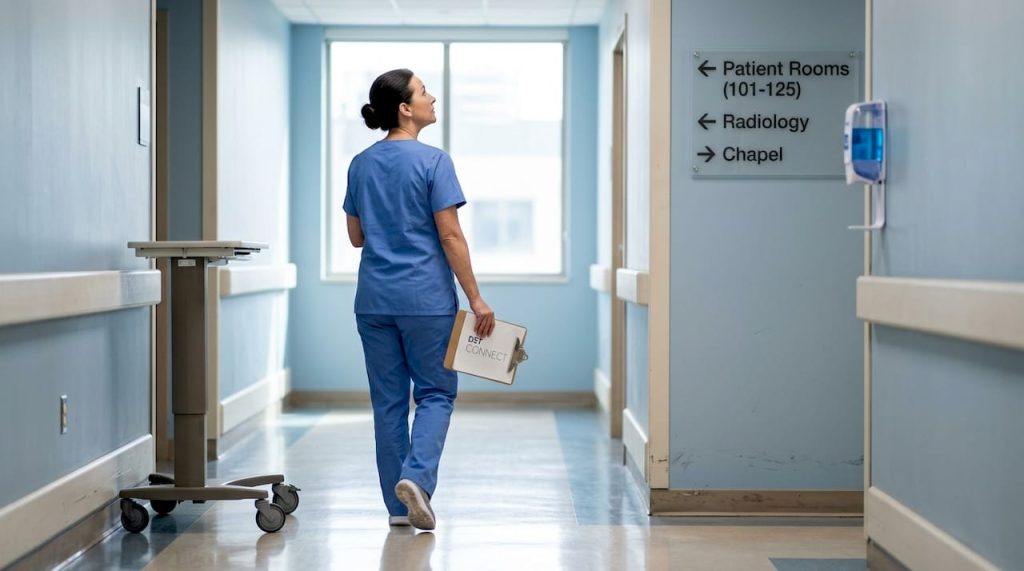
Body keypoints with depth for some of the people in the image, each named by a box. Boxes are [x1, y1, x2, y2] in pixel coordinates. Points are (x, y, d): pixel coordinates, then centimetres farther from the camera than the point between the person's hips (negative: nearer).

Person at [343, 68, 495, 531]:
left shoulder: (360, 165, 7)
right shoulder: (432, 161, -11)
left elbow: (356, 236, 12)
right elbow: (450, 236, -13)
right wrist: (475, 299, -9)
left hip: (374, 298, 5)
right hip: (426, 297, -5)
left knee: (388, 399, 10)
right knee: (435, 392, 7)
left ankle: (398, 505, 13)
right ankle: (416, 476, -14)